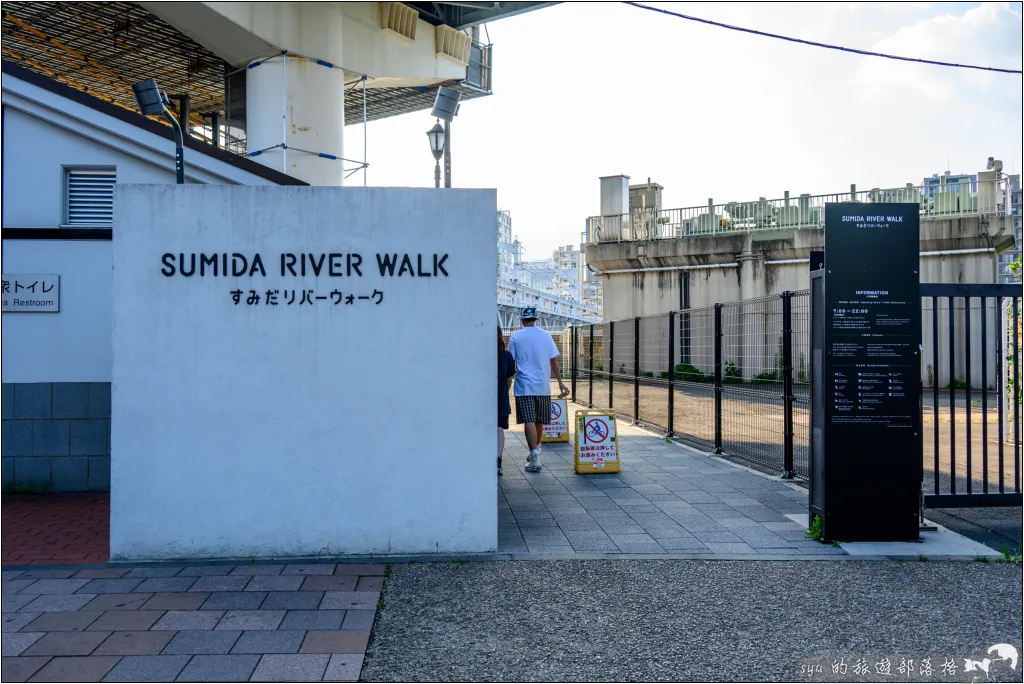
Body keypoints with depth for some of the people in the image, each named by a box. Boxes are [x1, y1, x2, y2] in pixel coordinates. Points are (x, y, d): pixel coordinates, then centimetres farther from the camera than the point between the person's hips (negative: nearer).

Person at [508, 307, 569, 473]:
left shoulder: (515, 337, -2)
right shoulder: (546, 335, 5)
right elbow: (554, 361, 6)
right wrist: (560, 383, 11)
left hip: (524, 386, -3)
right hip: (543, 386, 3)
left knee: (529, 421, -7)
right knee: (539, 421, 16)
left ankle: (535, 458, -18)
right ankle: (535, 451, 31)